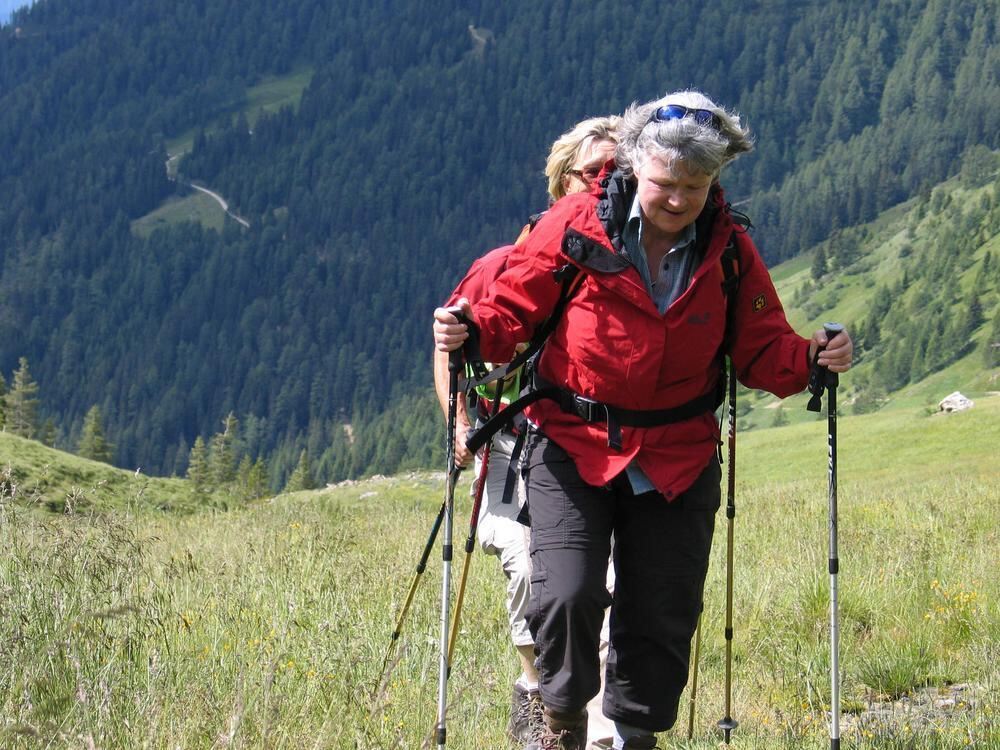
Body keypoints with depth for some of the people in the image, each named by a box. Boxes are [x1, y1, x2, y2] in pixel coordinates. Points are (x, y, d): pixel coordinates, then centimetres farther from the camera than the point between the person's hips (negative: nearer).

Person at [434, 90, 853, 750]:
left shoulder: (730, 250, -2)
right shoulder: (575, 227, -10)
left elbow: (762, 351, 1)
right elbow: (514, 311, -3)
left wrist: (810, 358, -19)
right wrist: (471, 330, -24)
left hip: (678, 460, 3)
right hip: (572, 447, -2)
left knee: (664, 620, 7)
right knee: (567, 596, -17)